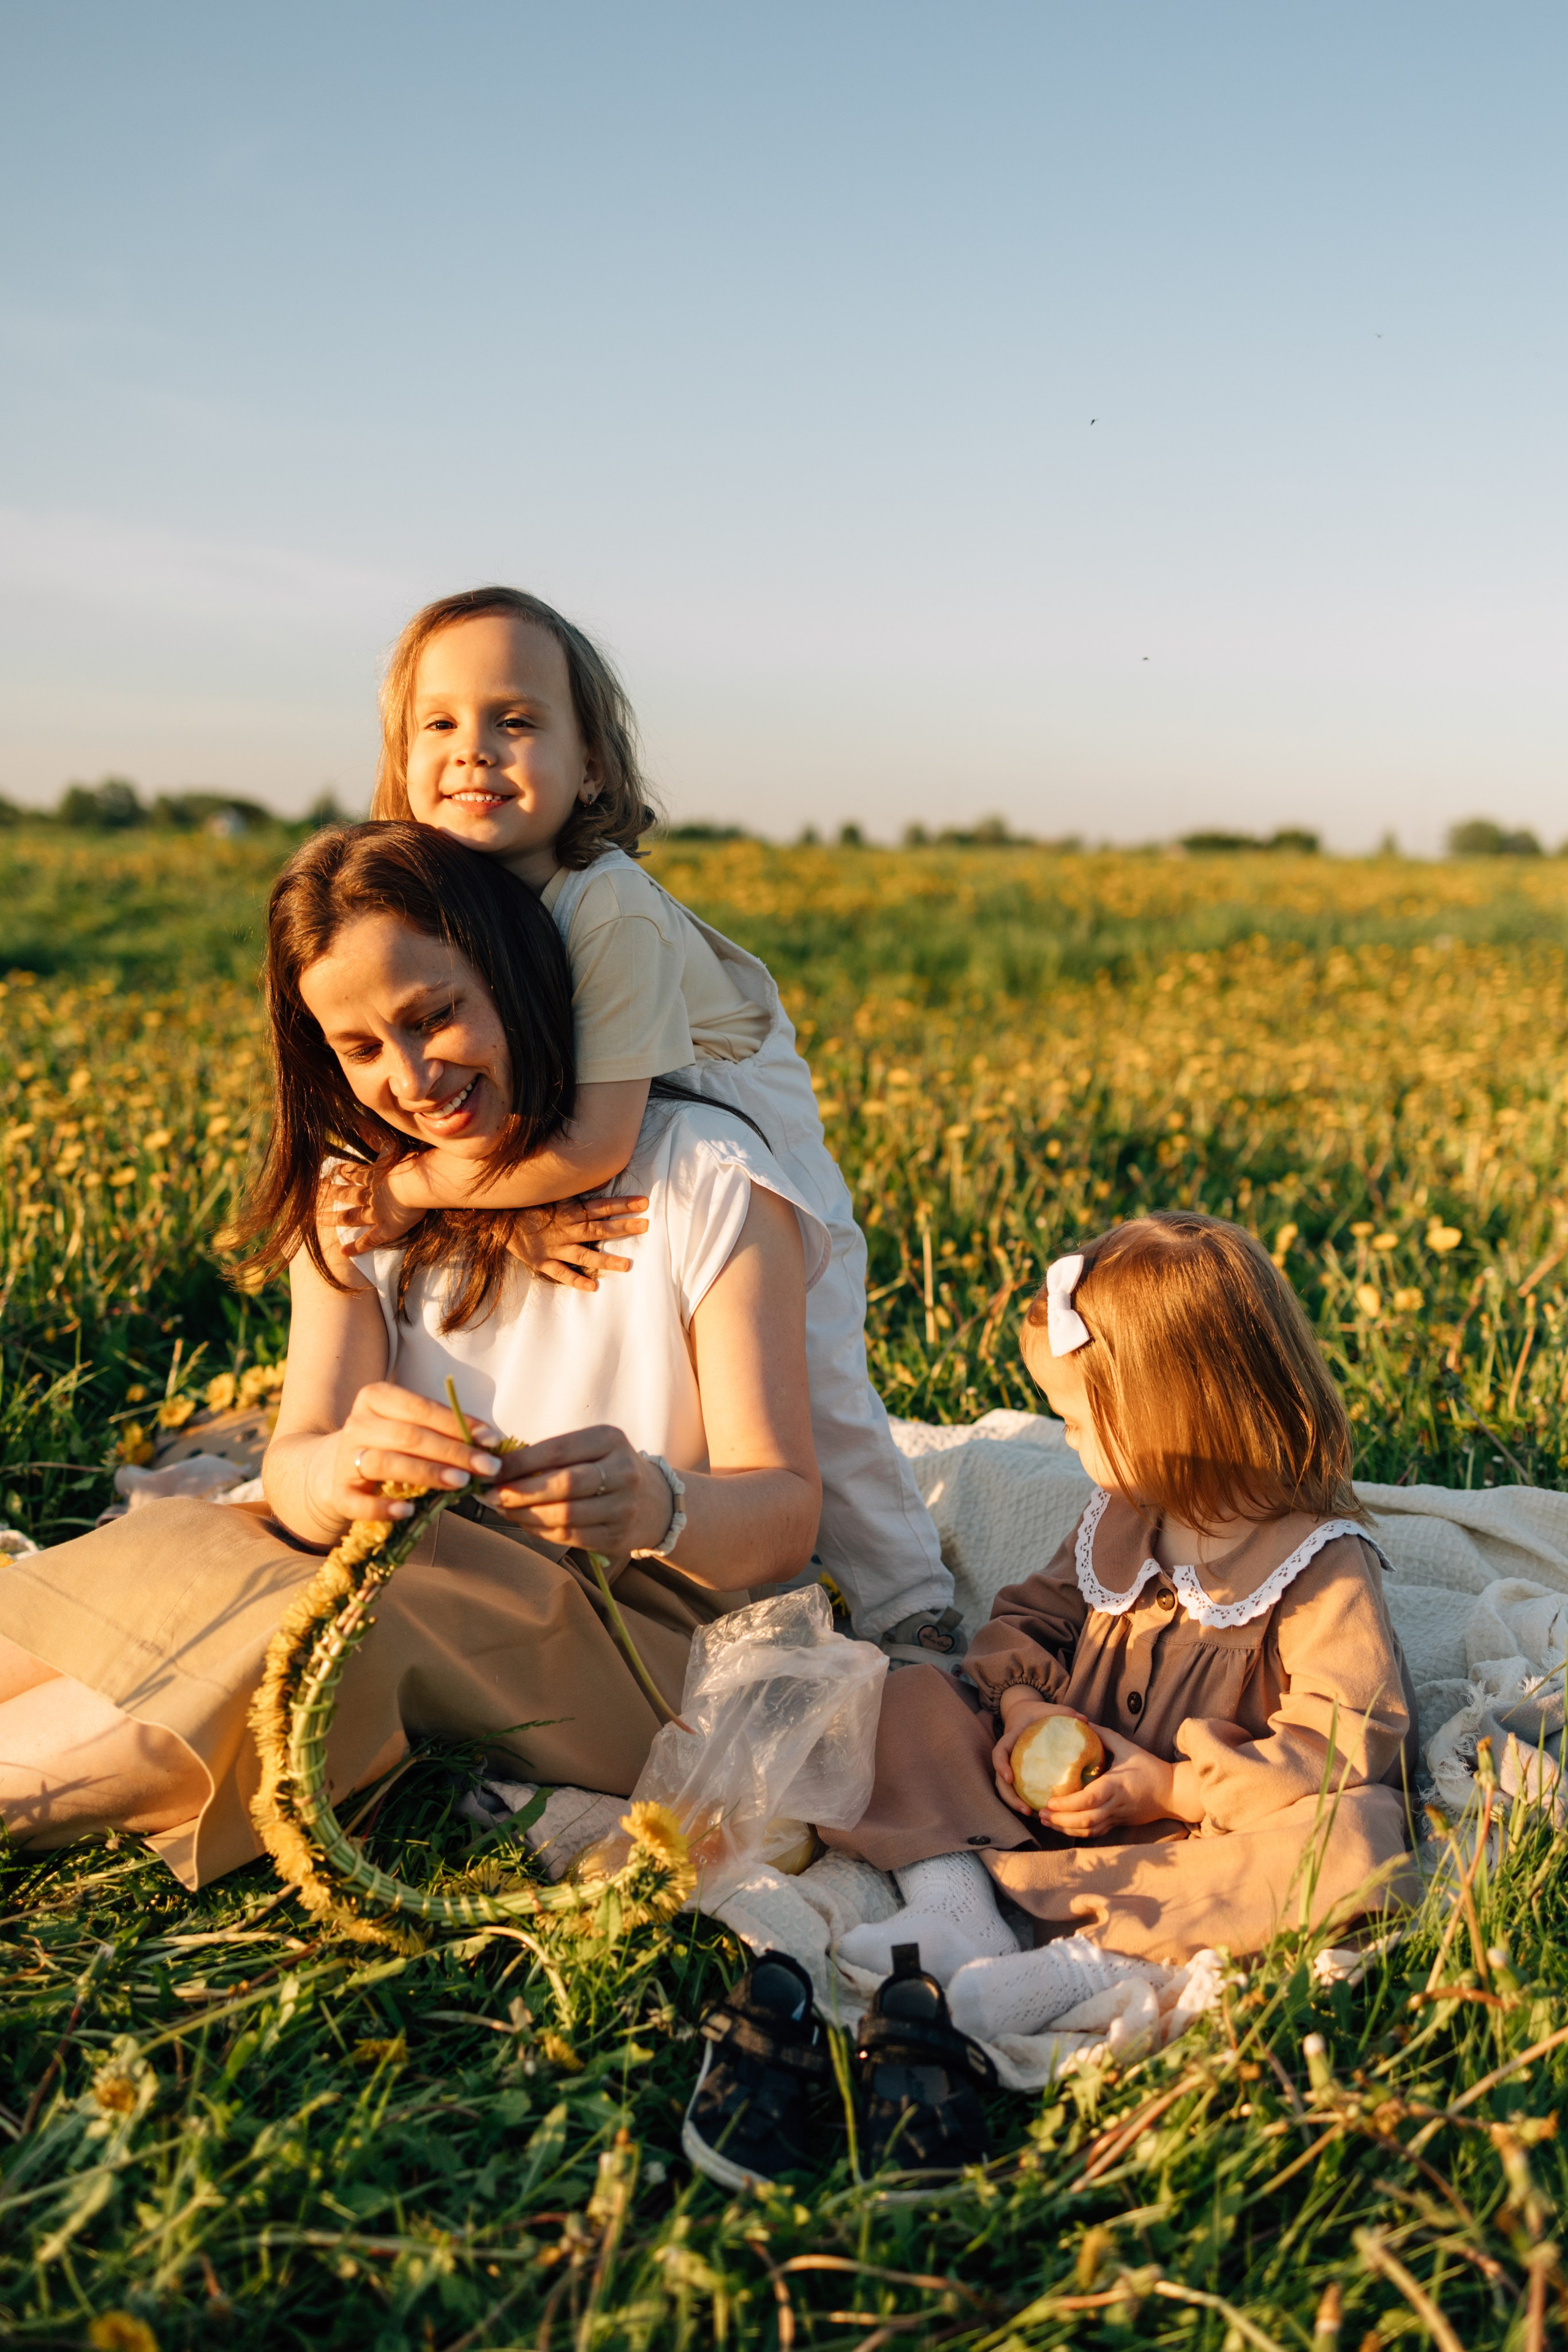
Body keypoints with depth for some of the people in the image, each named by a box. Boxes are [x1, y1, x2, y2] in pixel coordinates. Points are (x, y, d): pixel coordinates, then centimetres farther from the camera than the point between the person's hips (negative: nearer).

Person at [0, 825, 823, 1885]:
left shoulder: (703, 1178, -9)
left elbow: (786, 1517, -12)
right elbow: (294, 1470, -9)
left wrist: (656, 1506, -35)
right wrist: (342, 1471, -34)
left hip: (648, 1636, -3)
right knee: (190, 1553, -27)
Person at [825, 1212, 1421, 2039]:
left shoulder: (1323, 1568, -15)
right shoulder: (1117, 1520, 6)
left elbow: (1351, 1745, -21)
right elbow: (1028, 1617, 16)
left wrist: (1172, 1791, -21)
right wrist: (1022, 1709, -6)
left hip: (1206, 1840, -6)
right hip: (1071, 1802, 6)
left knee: (1355, 1833, -36)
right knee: (913, 1696, 0)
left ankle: (1087, 1960, -40)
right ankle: (955, 1907, -24)